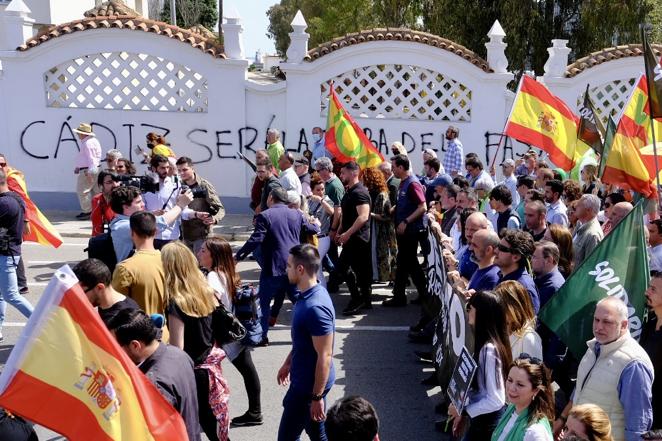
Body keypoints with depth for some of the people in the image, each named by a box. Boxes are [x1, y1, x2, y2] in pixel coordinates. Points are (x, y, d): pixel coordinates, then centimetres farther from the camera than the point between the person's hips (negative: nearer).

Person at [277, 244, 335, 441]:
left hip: (310, 385, -9)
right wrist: (288, 363, 27)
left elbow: (325, 356, -26)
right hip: (303, 379, 9)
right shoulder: (306, 296, 3)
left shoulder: (315, 307, -28)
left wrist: (317, 397, -22)